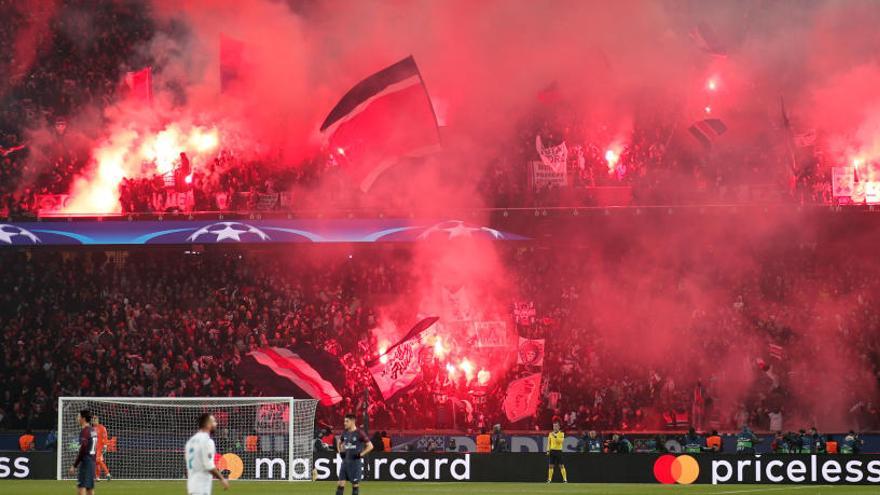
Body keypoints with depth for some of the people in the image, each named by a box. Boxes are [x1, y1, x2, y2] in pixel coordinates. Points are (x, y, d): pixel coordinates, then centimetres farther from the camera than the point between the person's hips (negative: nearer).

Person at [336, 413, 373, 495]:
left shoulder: (359, 433, -10)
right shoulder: (345, 433, 8)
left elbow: (370, 446, -10)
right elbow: (339, 442, 29)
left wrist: (361, 454, -14)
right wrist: (340, 451, 13)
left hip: (356, 461, -6)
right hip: (345, 461, 6)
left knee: (355, 484, 3)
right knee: (340, 484, -1)